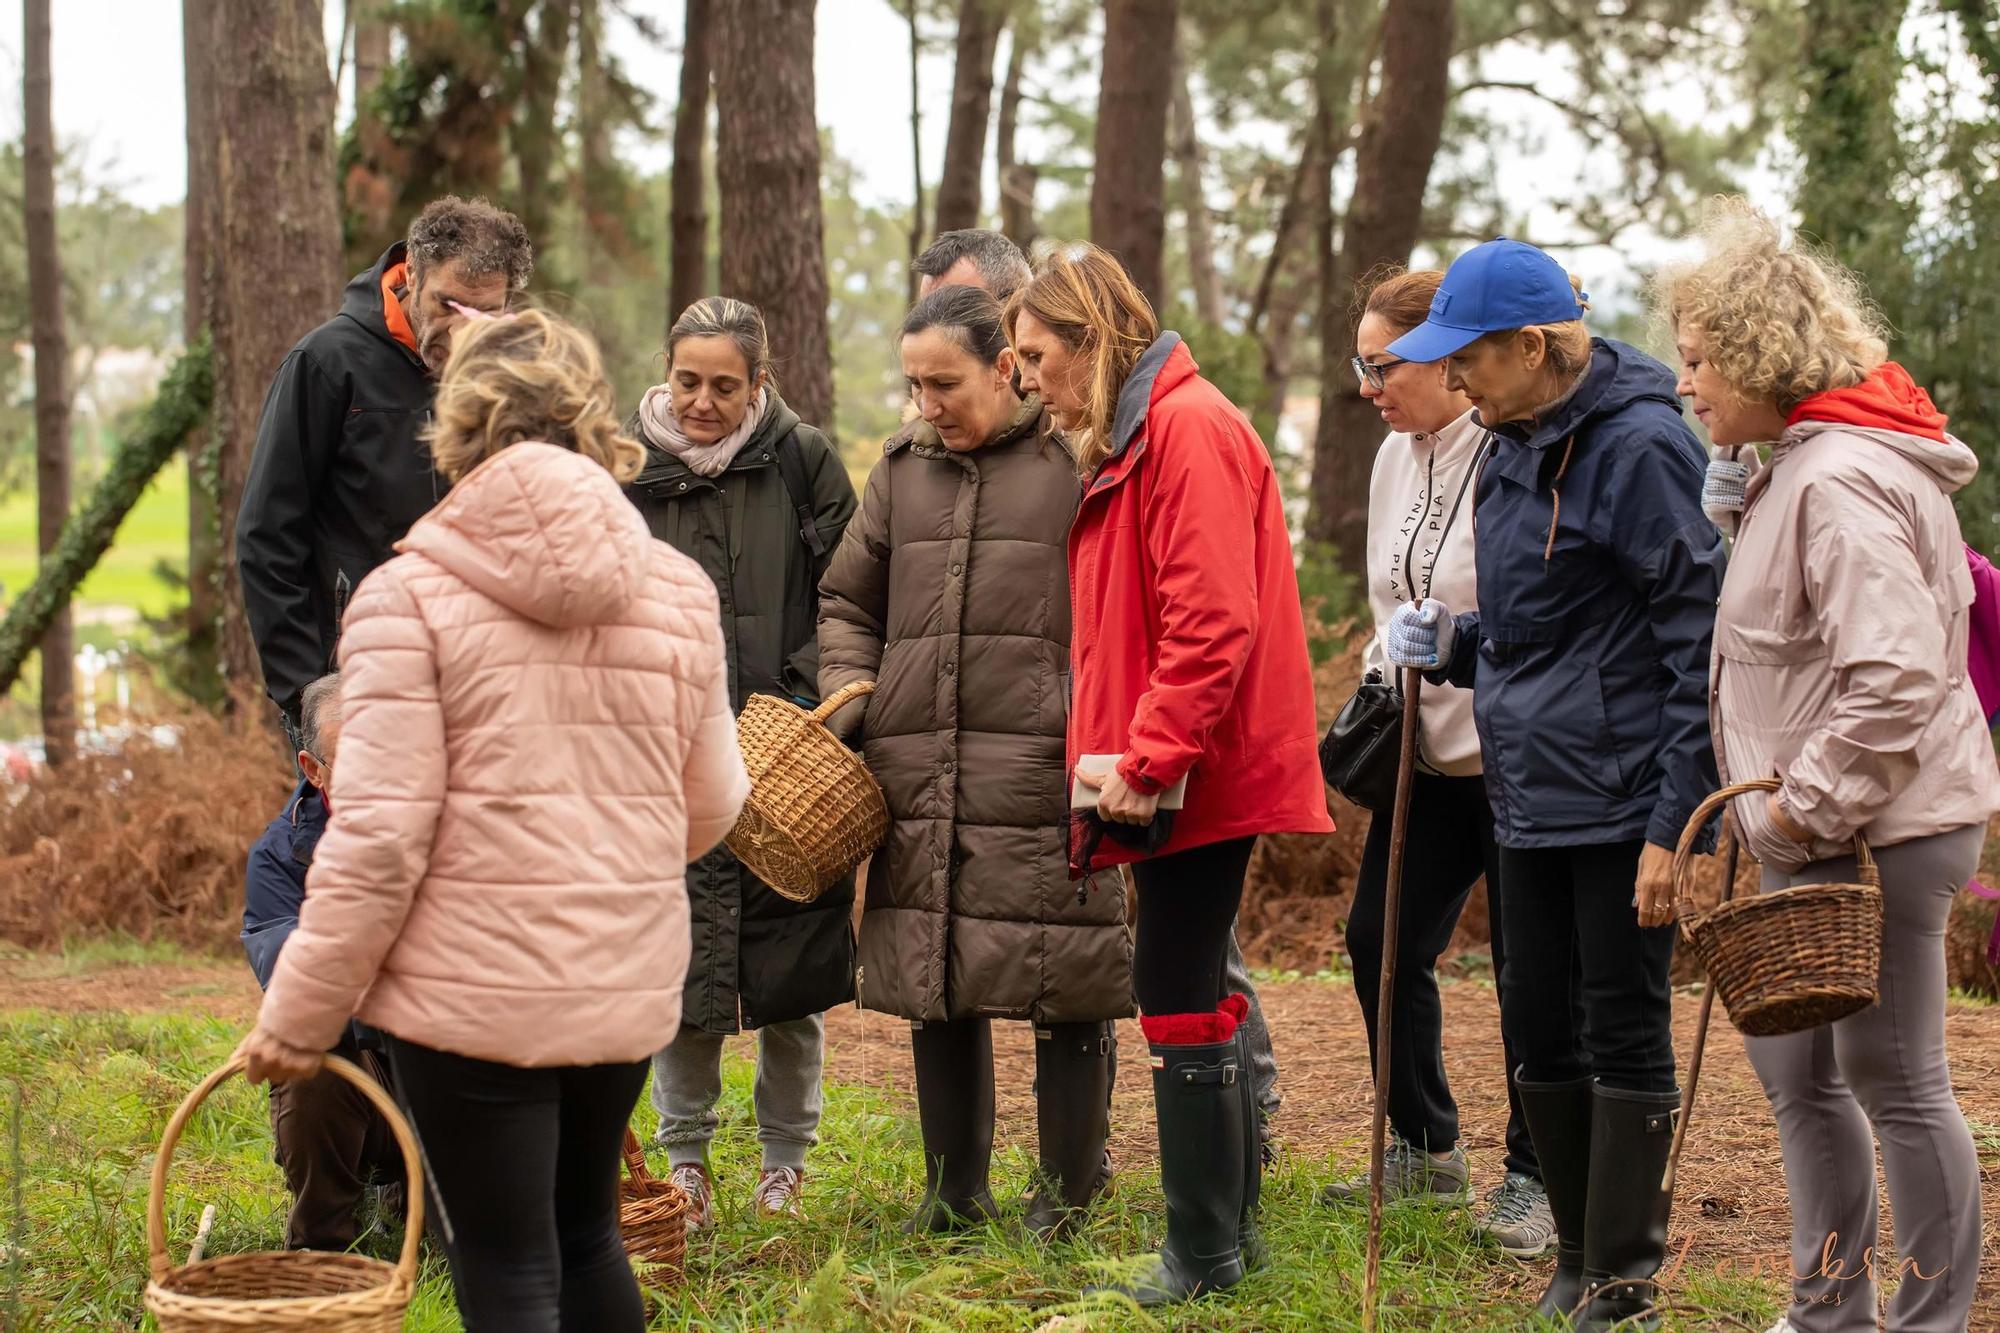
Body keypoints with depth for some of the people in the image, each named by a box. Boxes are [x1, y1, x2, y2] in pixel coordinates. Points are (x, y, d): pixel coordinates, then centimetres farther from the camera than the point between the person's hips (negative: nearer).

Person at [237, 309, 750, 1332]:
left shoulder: (410, 596, -10)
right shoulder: (678, 591, 3)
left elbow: (378, 836, -14)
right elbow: (711, 802, 10)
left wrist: (299, 1016, -5)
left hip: (472, 992, -5)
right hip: (629, 984, 5)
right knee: (585, 1236, 24)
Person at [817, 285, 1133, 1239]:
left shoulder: (1077, 462, -3)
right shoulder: (902, 469, 14)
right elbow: (847, 600, 23)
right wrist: (847, 688, 5)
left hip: (1044, 774, -5)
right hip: (917, 772, 5)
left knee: (1063, 987, 1)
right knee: (937, 984, 11)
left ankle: (1068, 1189, 16)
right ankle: (954, 1189, 23)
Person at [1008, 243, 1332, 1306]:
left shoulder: (1188, 428, -14)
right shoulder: (1129, 442, 18)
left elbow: (1212, 620, -22)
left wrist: (1150, 757, -22)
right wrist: (1118, 756, 12)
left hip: (1198, 772, -10)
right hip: (1167, 770, 10)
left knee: (1178, 991, -6)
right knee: (1192, 987, 14)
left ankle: (1204, 1250, 0)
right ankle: (1230, 1221, 22)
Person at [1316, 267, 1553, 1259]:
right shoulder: (1395, 457, 9)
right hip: (1427, 754, 8)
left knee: (1526, 969, 0)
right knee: (1382, 943, 10)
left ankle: (1531, 1179, 13)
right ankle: (1424, 1148, 27)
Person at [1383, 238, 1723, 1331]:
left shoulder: (1638, 448, -15)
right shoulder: (1515, 448, 12)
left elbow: (1694, 638, -17)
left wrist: (1674, 823, -19)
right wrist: (1454, 643, 4)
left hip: (1621, 802, -9)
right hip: (1528, 798, 9)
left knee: (1624, 1035, 0)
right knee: (1538, 1029, 13)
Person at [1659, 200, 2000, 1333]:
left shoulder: (1838, 482, -20)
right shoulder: (1803, 462, 14)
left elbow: (1894, 676, -29)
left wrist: (1809, 803, -21)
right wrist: (1788, 810, 15)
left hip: (1880, 833, -11)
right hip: (1820, 830, 11)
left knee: (1897, 1086, 0)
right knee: (1795, 1069, 18)